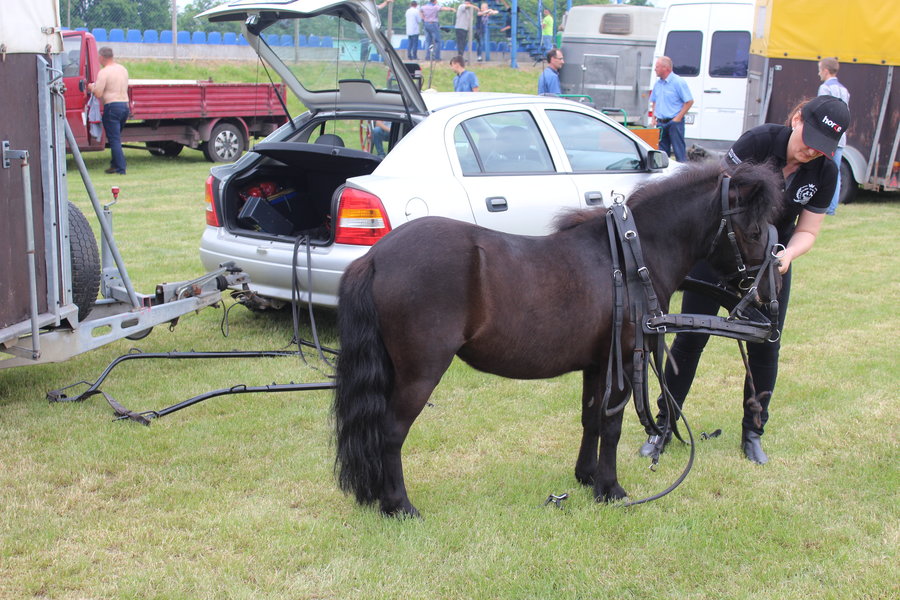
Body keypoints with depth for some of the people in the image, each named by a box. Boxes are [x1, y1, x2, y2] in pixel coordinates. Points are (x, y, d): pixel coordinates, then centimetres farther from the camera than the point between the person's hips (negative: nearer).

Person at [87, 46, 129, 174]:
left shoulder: (104, 72, -11)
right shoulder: (123, 69, 13)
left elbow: (98, 93, -14)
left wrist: (91, 87, 9)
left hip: (112, 107, -7)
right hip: (125, 104, 7)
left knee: (114, 139, -5)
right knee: (116, 138, 18)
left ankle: (121, 168, -9)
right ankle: (115, 164, 21)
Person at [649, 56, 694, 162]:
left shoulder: (678, 82, -10)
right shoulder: (657, 83, 12)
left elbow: (689, 102, -11)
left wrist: (678, 118, -14)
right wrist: (653, 118, 10)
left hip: (674, 122, -7)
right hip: (660, 123, 7)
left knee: (679, 150, -6)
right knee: (662, 152, 9)